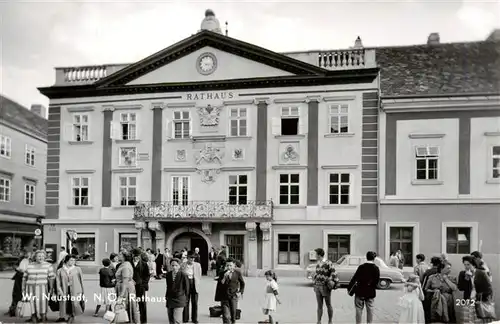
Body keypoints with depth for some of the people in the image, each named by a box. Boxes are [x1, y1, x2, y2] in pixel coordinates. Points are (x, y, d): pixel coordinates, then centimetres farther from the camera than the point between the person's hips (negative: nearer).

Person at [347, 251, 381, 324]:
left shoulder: (361, 267, -9)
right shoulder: (376, 268, -5)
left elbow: (354, 278, -10)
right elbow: (377, 281, -5)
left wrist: (349, 288, -3)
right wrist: (372, 287, 10)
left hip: (360, 291, -1)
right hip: (371, 293, 1)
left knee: (359, 309, 8)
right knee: (370, 310, 11)